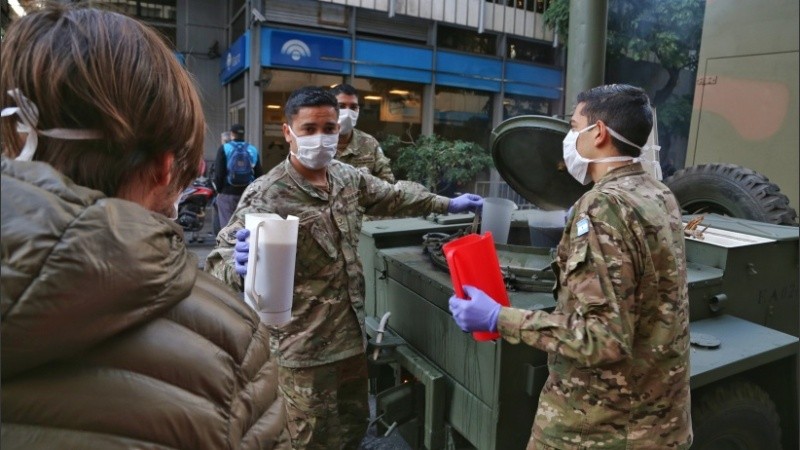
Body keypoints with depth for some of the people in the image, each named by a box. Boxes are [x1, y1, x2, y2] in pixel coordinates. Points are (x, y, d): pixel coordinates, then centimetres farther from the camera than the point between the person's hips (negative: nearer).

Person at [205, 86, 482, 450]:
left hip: (352, 333, 6)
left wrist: (446, 204, 22)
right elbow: (219, 260, -24)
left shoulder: (349, 177, 0)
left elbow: (392, 196, 18)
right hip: (305, 346, -6)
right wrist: (239, 265, -47)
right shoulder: (266, 195, -20)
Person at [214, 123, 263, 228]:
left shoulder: (224, 149, -3)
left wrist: (219, 189, 7)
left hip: (227, 193, -3)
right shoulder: (253, 150, 6)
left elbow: (218, 173, -6)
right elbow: (259, 174, 5)